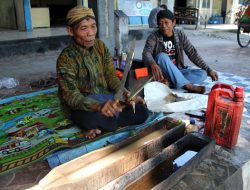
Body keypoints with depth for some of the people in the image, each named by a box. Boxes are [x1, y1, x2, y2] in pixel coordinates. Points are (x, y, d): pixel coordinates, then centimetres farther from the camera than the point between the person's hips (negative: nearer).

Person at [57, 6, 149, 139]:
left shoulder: (100, 46, -1)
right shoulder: (66, 59, -18)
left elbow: (111, 76, 2)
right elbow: (72, 96, -24)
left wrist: (126, 94, -18)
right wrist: (98, 106, -43)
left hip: (105, 97, 6)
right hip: (80, 106, -5)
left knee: (142, 112, -11)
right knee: (91, 119, -41)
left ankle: (99, 125, -9)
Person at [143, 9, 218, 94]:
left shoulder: (180, 34, 1)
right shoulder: (154, 37, -8)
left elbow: (192, 53, 2)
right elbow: (146, 53, -25)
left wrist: (208, 70, -4)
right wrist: (153, 64, -49)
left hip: (178, 71, 3)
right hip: (162, 73, -3)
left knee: (202, 74, -17)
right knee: (162, 56, -32)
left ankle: (170, 83, -30)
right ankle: (187, 85, -33)